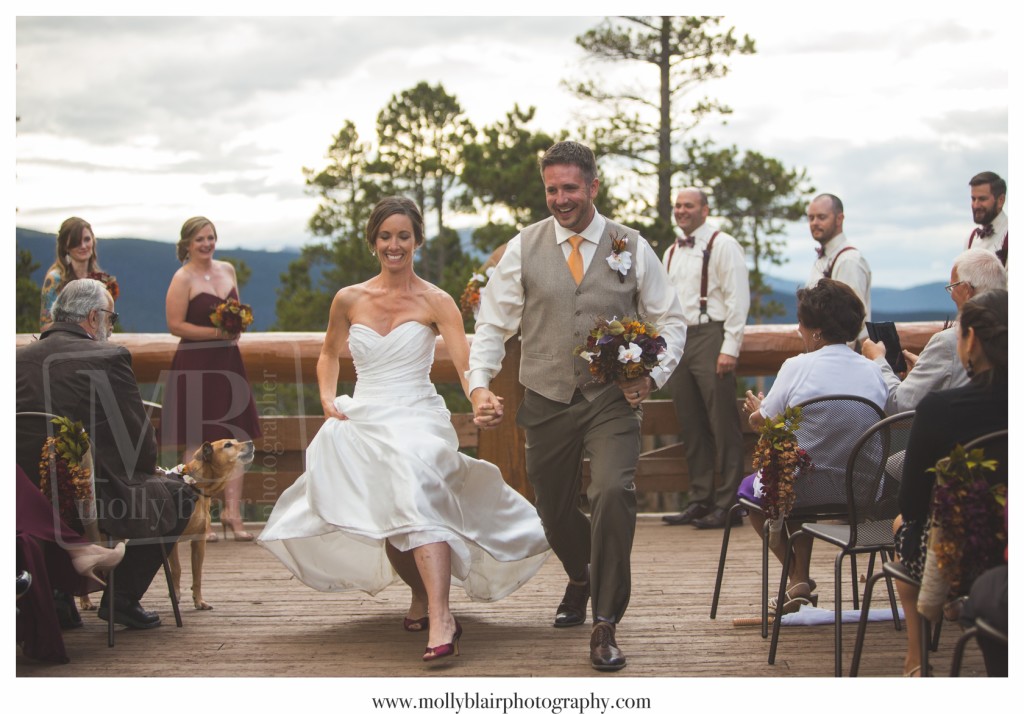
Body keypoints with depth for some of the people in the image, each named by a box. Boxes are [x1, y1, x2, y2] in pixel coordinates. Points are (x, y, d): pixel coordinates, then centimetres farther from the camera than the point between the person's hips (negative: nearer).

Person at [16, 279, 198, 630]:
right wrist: (145, 475, 16)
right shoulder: (109, 357, -9)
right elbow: (140, 439, -5)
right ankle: (123, 598, 13)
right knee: (179, 494, 17)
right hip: (92, 500, -7)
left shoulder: (18, 358, 6)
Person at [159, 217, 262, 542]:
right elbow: (175, 325, -12)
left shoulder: (227, 269, 13)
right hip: (195, 365, -6)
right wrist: (217, 333, -17)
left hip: (228, 362, 6)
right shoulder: (183, 278, -6)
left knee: (235, 439, 3)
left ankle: (232, 513, 8)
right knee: (197, 442, -3)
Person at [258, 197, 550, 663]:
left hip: (416, 419, -5)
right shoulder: (349, 300, 8)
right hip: (362, 423, 5)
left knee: (417, 498, -30)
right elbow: (329, 356, 24)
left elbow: (466, 364, -14)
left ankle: (440, 620, -41)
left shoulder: (436, 302, -2)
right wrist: (328, 400, 6)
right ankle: (422, 593, 35)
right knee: (382, 516, 4)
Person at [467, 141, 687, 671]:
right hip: (547, 402, 2)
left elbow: (669, 320, 8)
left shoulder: (631, 248, 3)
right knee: (555, 509, 13)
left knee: (613, 494, -22)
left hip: (613, 401, -2)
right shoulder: (524, 248, 3)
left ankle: (605, 626, -10)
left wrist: (654, 374, -8)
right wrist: (479, 384, -11)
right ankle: (580, 579, 49)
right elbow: (493, 323, 4)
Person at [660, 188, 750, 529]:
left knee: (723, 426, -6)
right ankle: (700, 499, 15)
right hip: (677, 342, 7)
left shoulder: (722, 245, -3)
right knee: (692, 427, 9)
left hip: (710, 338, -7)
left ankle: (728, 503, -2)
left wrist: (730, 348, -16)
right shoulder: (671, 253, 19)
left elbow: (737, 298, -9)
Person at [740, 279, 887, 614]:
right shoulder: (873, 371, 1)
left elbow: (764, 423, -5)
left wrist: (759, 413, 21)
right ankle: (801, 580, 33)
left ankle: (798, 578, 16)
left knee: (749, 488, 26)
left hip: (808, 486, -5)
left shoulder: (798, 367, -12)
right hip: (862, 492, 5)